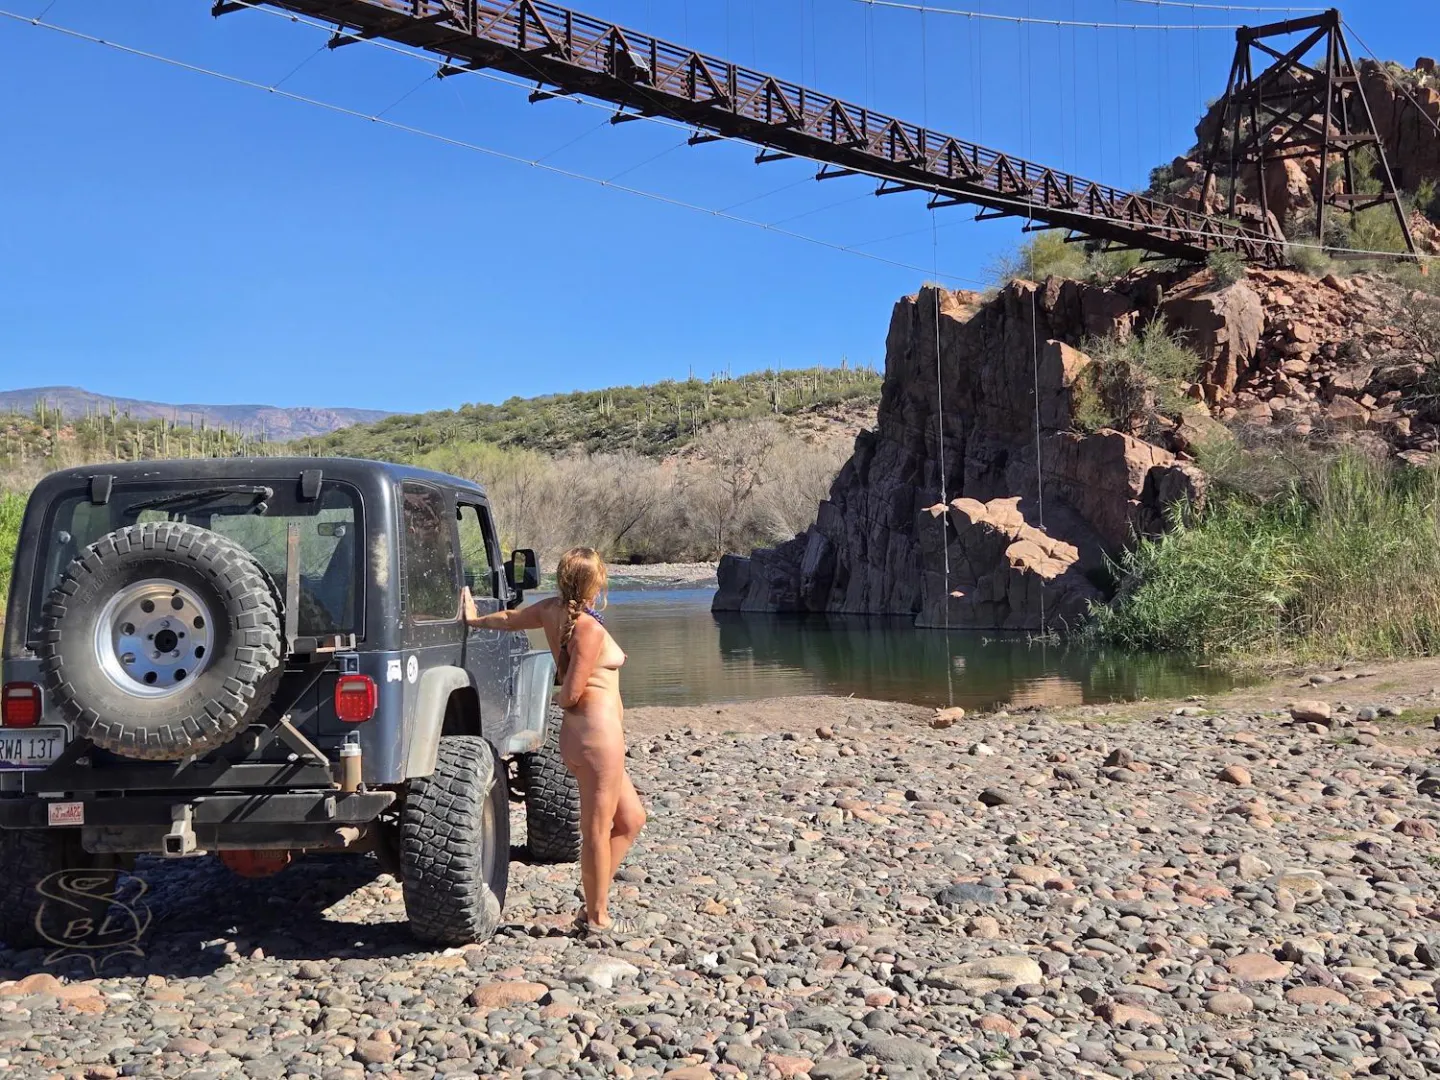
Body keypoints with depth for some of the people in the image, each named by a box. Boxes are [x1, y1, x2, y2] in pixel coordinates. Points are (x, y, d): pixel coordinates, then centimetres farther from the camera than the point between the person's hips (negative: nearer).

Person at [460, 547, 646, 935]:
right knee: (598, 829, 2)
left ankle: (594, 901, 20)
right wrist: (560, 700, 7)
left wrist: (475, 618, 44)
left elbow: (508, 619, 24)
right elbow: (571, 694, -17)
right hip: (598, 731, -9)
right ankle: (597, 917, 12)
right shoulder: (589, 628, -17)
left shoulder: (552, 610, 7)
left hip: (579, 733, 9)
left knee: (631, 820, 17)